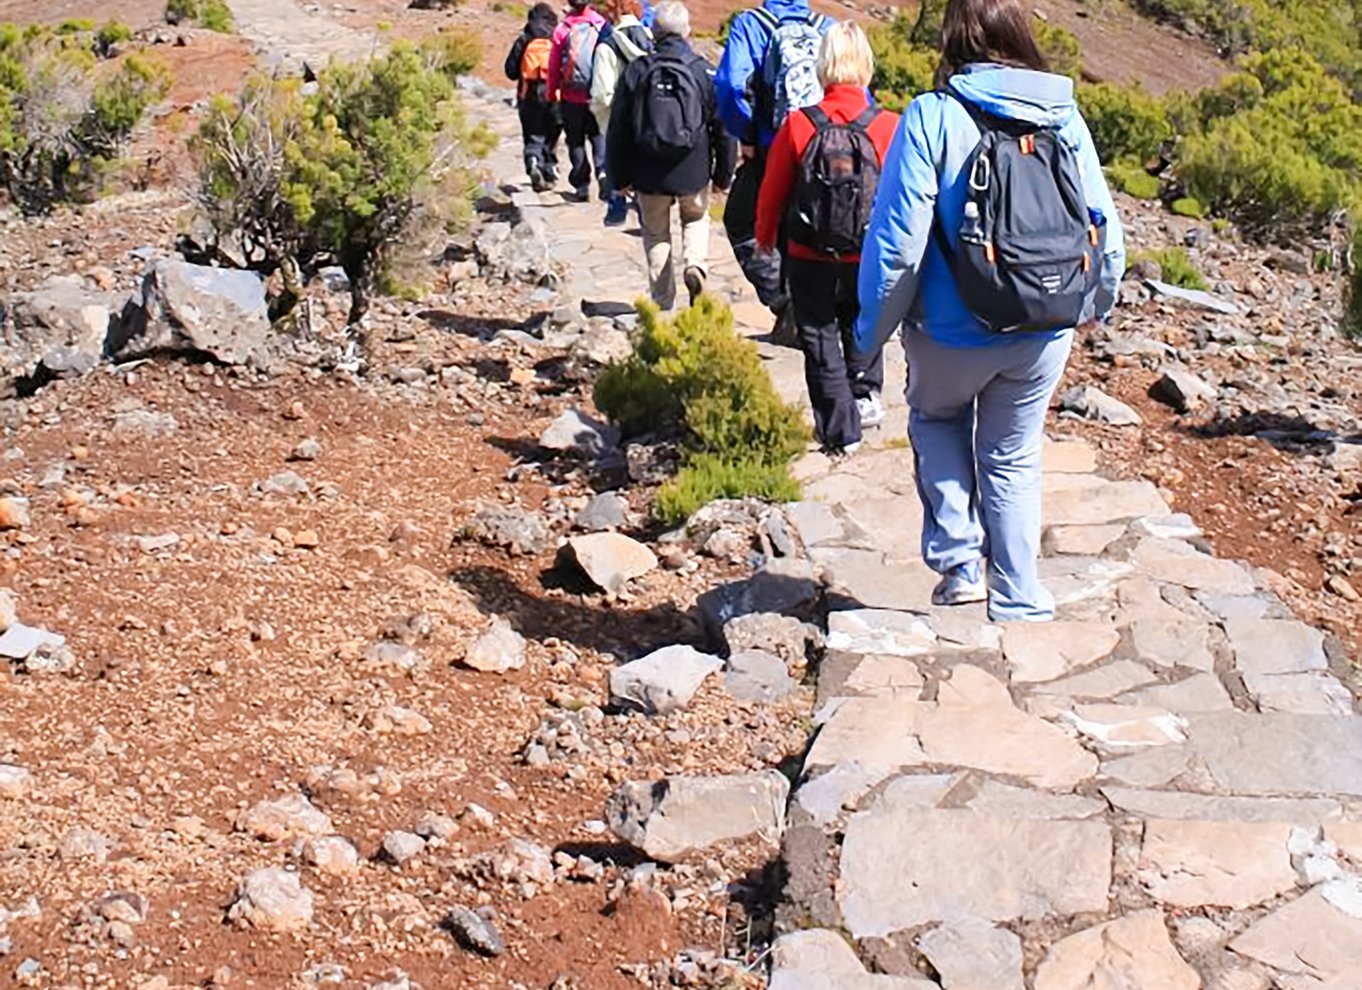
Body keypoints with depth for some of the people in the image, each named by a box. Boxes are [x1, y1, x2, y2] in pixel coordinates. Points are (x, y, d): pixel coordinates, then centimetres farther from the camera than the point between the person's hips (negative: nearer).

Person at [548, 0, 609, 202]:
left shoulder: (562, 30, -5)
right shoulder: (602, 25, -6)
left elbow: (554, 66, 0)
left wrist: (552, 92, 12)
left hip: (571, 96, 0)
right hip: (598, 95, 0)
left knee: (576, 140, 11)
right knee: (599, 135, 14)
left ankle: (582, 185, 10)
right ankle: (603, 170, -11)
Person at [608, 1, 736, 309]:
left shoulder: (636, 71, -4)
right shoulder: (705, 72, -6)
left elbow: (618, 130, 0)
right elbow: (723, 127, -2)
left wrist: (621, 176, 10)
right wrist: (723, 174, 10)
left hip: (649, 175, 0)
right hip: (693, 172, 0)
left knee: (655, 233, 17)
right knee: (696, 219, 26)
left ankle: (663, 304, 19)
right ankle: (696, 264, -2)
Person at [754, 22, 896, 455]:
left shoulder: (798, 125, -14)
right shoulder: (889, 128, -14)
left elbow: (773, 189, -2)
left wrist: (765, 235, 16)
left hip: (810, 261, -1)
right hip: (869, 261, 1)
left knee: (820, 342, 13)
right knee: (862, 326, 29)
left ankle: (839, 430, 15)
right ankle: (865, 392, 19)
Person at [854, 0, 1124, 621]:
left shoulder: (933, 117, -13)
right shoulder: (1064, 117, -1)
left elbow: (898, 237, -15)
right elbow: (1104, 225, 3)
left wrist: (872, 329, -3)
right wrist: (1098, 304, 21)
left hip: (955, 332, -3)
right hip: (1047, 334, 3)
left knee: (936, 417, 26)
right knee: (1013, 458, 18)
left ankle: (960, 562, 16)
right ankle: (1020, 605, 21)